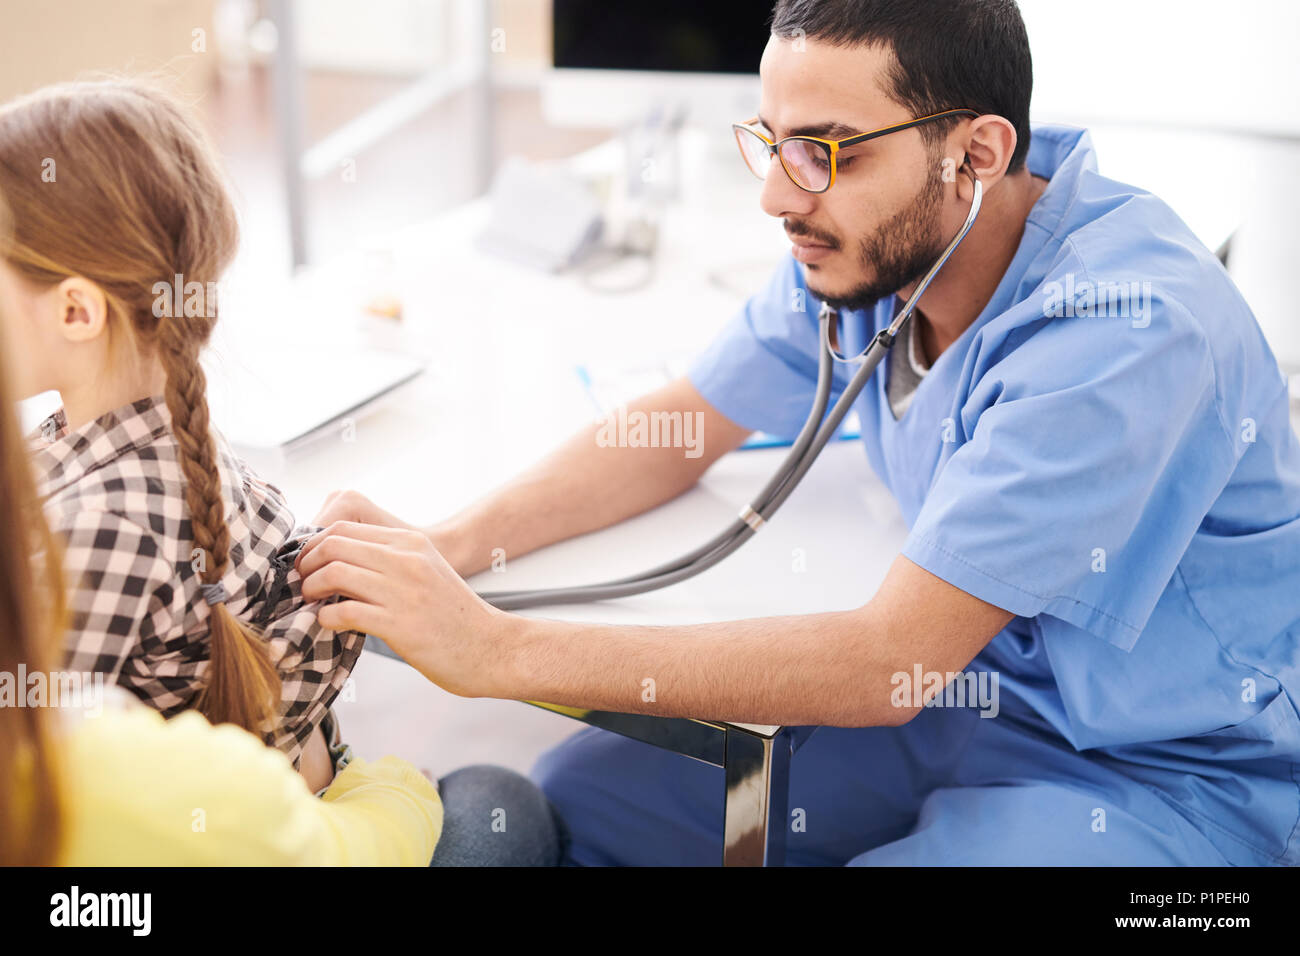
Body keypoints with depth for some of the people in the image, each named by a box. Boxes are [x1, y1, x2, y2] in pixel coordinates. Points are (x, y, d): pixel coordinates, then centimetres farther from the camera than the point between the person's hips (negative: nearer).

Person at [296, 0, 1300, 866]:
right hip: (967, 696, 7)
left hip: (1177, 773, -6)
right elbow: (681, 431, 5)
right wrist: (444, 550, -12)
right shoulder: (862, 242, -7)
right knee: (577, 791, -4)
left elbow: (889, 658, -31)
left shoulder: (1131, 327, -30)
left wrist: (499, 648, -32)